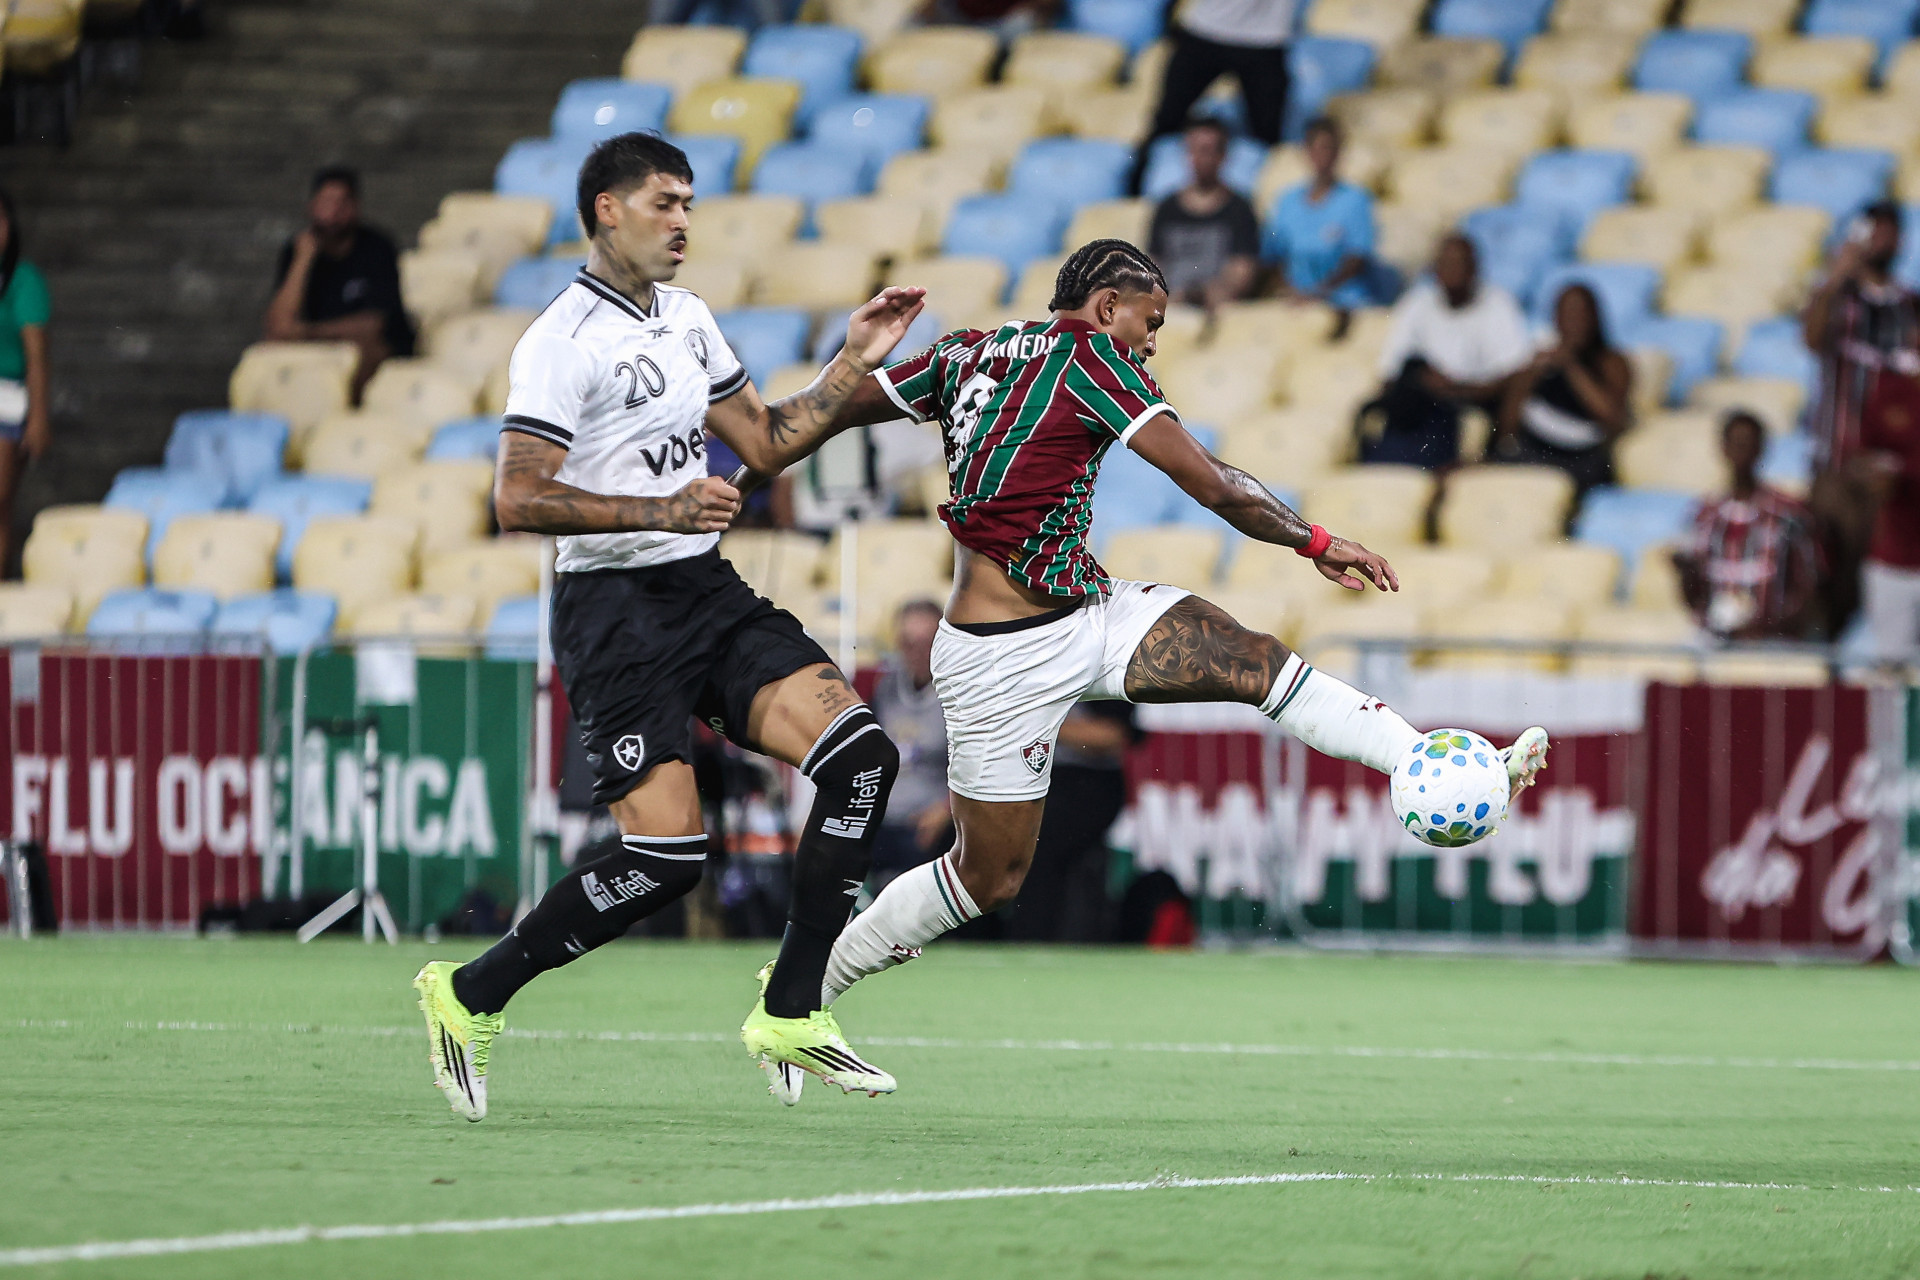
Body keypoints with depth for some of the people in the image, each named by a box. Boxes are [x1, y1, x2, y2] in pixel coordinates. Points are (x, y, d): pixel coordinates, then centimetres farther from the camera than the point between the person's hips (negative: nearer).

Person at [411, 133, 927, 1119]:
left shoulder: (687, 318, 15)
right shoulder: (562, 342, -12)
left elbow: (765, 440, 24)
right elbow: (518, 499, -19)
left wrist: (855, 362, 15)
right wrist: (659, 510, -25)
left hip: (709, 592, 8)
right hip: (616, 609, -8)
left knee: (861, 754, -11)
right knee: (666, 856, -16)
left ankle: (789, 1013, -5)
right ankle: (470, 996, 3)